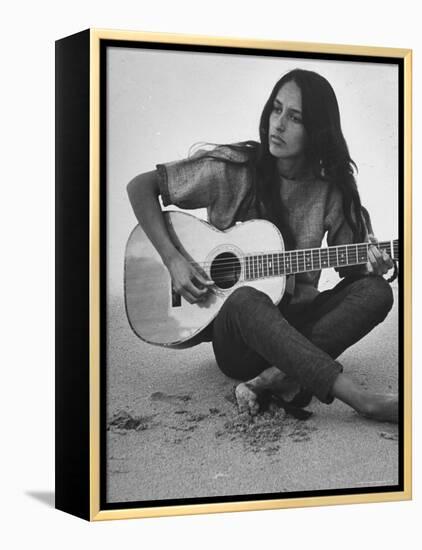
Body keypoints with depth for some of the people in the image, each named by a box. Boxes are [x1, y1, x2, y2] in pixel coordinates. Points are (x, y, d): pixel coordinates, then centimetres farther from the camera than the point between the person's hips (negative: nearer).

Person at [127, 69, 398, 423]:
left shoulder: (331, 191, 1)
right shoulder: (232, 170, -7)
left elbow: (348, 264, 10)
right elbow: (141, 186, -3)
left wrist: (371, 266, -15)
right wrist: (172, 259, -13)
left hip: (296, 322, 3)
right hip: (234, 337, -3)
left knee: (376, 291, -22)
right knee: (245, 301, -38)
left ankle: (275, 379, -34)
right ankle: (364, 401, -45)